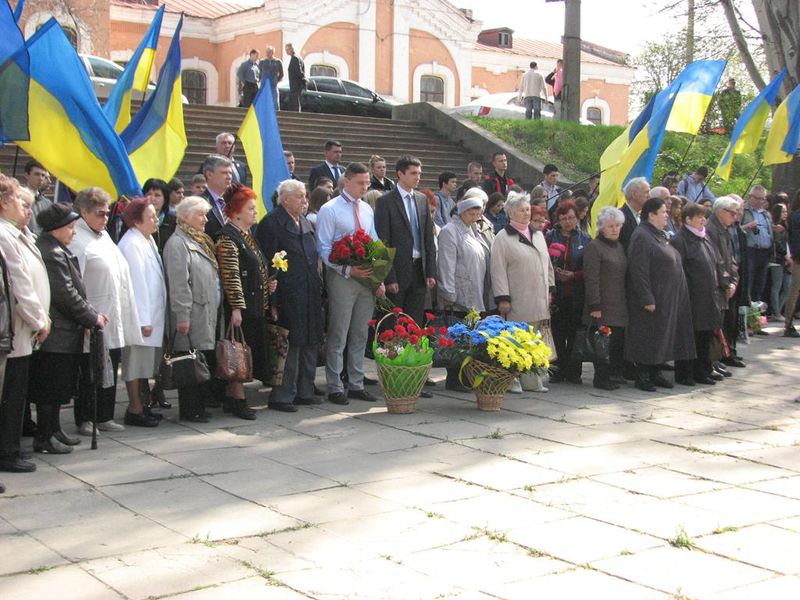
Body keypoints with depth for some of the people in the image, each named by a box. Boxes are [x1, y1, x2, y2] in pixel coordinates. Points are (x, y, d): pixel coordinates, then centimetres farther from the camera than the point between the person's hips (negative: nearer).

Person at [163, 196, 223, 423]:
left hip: (209, 314, 9)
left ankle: (199, 406, 20)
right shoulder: (177, 244, -11)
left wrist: (217, 310, 20)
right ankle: (189, 410, 4)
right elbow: (178, 284, -17)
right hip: (194, 316, -9)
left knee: (207, 361, 12)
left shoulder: (201, 241, 19)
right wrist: (182, 316, -21)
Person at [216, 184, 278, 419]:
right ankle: (237, 399, 1)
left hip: (256, 305, 10)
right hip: (240, 307, -10)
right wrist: (236, 308, -22)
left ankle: (232, 398, 17)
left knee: (250, 353, 10)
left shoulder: (247, 236, 17)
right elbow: (231, 275, -19)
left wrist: (268, 284, 10)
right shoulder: (228, 238, -13)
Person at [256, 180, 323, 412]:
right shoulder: (271, 223, -10)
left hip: (310, 294, 8)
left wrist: (318, 286, 14)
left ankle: (304, 391, 23)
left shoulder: (305, 222, 16)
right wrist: (273, 297, -16)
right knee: (289, 345, -5)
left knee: (310, 343, 12)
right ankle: (282, 395, 3)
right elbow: (267, 261, -13)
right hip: (288, 295, -8)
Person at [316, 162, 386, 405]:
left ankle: (356, 385, 20)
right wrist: (348, 270, -21)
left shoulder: (367, 210, 14)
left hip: (368, 279, 6)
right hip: (342, 279, -6)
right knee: (338, 335, -2)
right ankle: (335, 388, 6)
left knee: (360, 335, 11)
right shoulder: (329, 210, -6)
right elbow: (323, 248, -11)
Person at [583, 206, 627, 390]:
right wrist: (594, 305, -18)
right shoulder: (594, 247, -7)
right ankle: (602, 378, 0)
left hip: (619, 305, 8)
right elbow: (591, 279, -13)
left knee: (618, 341, 7)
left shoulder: (620, 247, 19)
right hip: (603, 306, -8)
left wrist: (626, 302, 19)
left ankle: (615, 374, 16)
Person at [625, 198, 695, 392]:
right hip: (653, 299, -9)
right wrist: (647, 299, -24)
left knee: (661, 337, 13)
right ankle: (642, 376, 5)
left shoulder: (660, 235, 15)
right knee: (647, 338, -3)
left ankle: (655, 373, 22)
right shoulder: (641, 237, -15)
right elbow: (639, 271, -21)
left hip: (668, 299, 9)